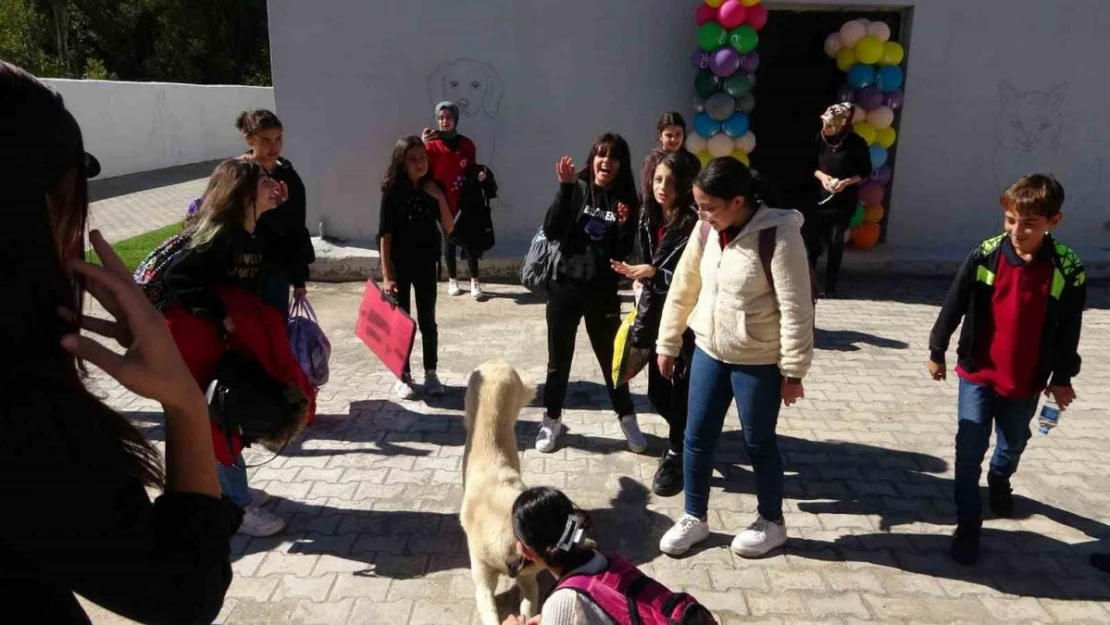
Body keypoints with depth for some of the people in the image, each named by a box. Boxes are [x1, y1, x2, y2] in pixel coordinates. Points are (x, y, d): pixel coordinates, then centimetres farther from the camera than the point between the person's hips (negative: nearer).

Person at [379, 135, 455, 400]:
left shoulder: (433, 189, -1)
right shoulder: (393, 190, -9)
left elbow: (449, 229, -3)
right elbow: (385, 235, -10)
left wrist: (440, 199, -15)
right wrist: (387, 274, -13)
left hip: (426, 263, 3)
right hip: (399, 264, -2)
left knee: (427, 320, 10)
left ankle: (430, 374, 22)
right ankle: (403, 377, 18)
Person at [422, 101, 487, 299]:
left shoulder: (466, 144, 6)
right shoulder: (432, 144, -2)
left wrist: (479, 175, -8)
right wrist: (422, 145, -31)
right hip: (443, 200, -1)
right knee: (449, 239, 8)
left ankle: (475, 282, 1)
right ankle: (452, 280, 19)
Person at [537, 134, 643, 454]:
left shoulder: (626, 200, 0)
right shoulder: (577, 189, -3)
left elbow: (624, 252, -1)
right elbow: (551, 231, -14)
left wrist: (625, 224, -19)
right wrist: (565, 188, -20)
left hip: (603, 292, 1)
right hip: (565, 286, 0)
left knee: (612, 357, 11)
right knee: (559, 358, 11)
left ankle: (627, 419, 29)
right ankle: (551, 420, 28)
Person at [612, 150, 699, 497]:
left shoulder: (693, 223, -16)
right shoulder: (648, 218, 5)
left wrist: (653, 273, -24)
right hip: (656, 315, 7)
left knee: (680, 390, 2)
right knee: (657, 393, 14)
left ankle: (677, 456, 20)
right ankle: (685, 437, 39)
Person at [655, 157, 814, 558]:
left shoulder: (778, 236, -21)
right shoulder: (707, 231, -2)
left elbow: (796, 309, -18)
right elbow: (683, 289, 6)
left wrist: (793, 370, -15)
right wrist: (668, 344, 10)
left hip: (758, 361, -5)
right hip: (709, 352, 6)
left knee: (758, 444, 10)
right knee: (697, 438, 11)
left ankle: (771, 523, 34)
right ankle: (694, 518, 31)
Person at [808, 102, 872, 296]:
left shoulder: (856, 143, -10)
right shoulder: (820, 138, -4)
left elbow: (865, 172, -1)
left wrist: (847, 181, -18)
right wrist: (821, 175, -12)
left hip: (843, 201, -2)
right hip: (819, 197, 2)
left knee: (835, 243, 4)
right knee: (813, 241, 2)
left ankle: (830, 286, 13)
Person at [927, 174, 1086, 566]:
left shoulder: (1068, 270, -13)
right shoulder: (984, 257, -14)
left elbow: (1068, 331, -1)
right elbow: (953, 307, -3)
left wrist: (1061, 378, 5)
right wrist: (936, 351, 4)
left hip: (1026, 381, 2)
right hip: (977, 372, -1)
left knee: (1013, 443, 24)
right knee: (970, 450, -1)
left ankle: (999, 479, 56)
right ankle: (968, 524, 15)